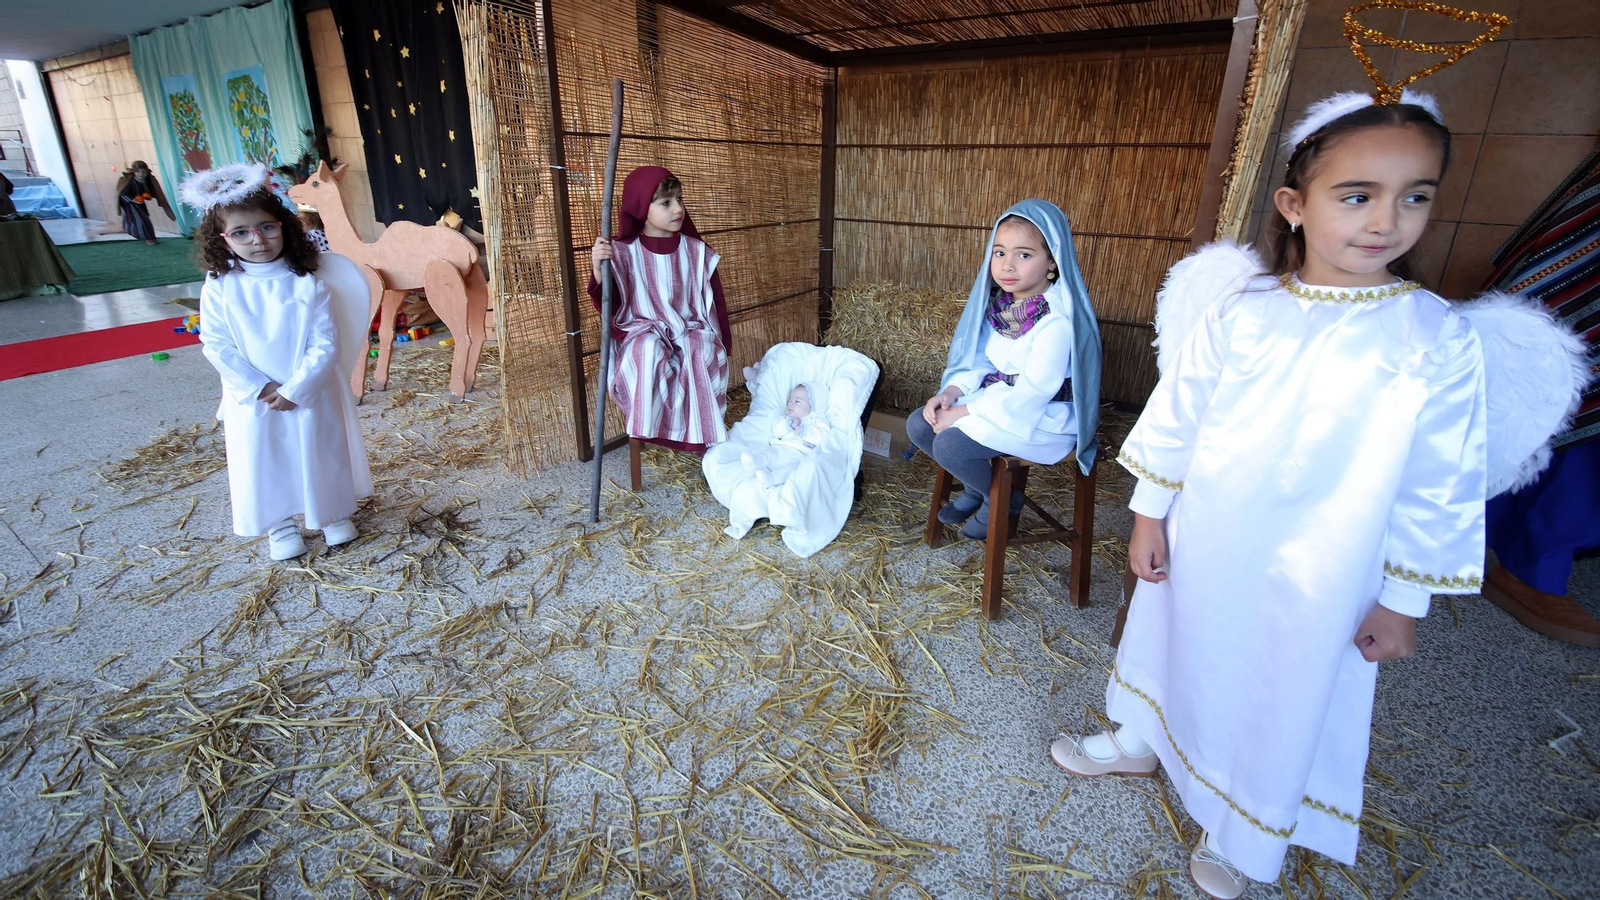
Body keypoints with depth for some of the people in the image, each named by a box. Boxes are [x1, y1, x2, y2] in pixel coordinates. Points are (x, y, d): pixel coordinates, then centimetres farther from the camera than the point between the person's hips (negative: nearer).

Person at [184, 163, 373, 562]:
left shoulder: (306, 284, -11)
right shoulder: (219, 287, -5)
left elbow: (326, 344, -14)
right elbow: (217, 347, -7)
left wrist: (295, 389, -18)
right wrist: (260, 387, -16)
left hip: (310, 394, -1)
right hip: (252, 399, 2)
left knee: (321, 455, 13)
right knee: (263, 464, 13)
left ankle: (335, 513, 35)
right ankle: (279, 525, 32)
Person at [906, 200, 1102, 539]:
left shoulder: (1057, 320, -23)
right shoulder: (1000, 304, 2)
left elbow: (1033, 391, -26)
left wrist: (965, 412, -24)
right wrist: (951, 392, -11)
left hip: (1043, 416, -8)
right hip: (996, 398, 8)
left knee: (950, 444, -25)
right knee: (919, 425, -4)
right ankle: (977, 487, 17)